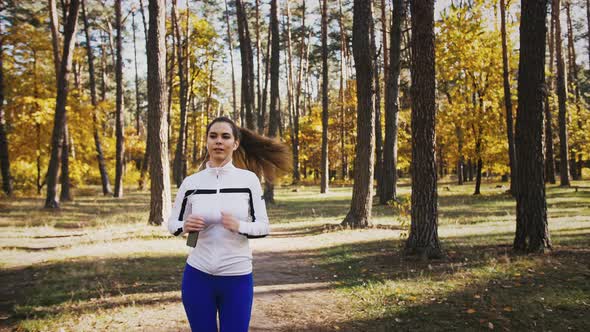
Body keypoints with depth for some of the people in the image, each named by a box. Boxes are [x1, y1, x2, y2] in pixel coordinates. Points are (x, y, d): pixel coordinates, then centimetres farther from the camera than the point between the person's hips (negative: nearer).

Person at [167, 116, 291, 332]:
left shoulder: (249, 179, -4)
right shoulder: (191, 182, -1)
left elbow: (263, 226, -2)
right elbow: (173, 223, 9)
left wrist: (239, 226, -21)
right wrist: (185, 226, -13)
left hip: (237, 278, -1)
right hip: (197, 276, 2)